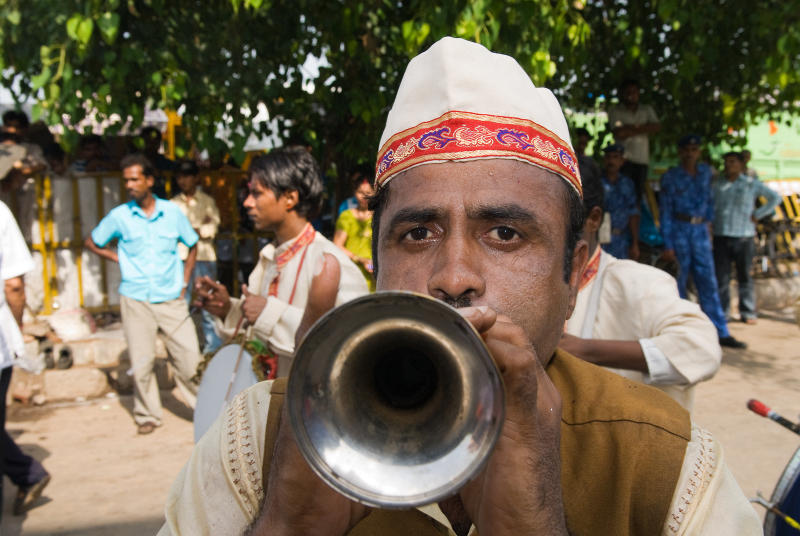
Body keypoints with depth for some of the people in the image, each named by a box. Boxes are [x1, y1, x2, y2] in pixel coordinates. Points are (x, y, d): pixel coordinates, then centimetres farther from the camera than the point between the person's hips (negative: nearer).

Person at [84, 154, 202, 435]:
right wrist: (119, 258, 4)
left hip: (171, 299, 0)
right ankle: (147, 415, 20)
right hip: (136, 300, 0)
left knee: (189, 356, -2)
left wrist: (184, 282, 7)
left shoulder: (172, 212, 2)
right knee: (141, 362, 3)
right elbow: (91, 242, 16)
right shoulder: (119, 216, 1)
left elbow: (192, 245, 15)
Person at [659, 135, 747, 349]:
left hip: (700, 230, 4)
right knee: (678, 282, 1)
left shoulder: (705, 171, 10)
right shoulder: (670, 177, -3)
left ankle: (721, 333, 6)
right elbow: (665, 211, -6)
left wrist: (708, 222, 17)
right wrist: (667, 245, -10)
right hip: (679, 231, -4)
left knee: (708, 282, 4)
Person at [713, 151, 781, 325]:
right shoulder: (717, 184, 10)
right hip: (721, 236, 2)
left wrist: (757, 215, -1)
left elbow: (775, 198, 6)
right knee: (721, 276, 1)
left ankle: (748, 313, 11)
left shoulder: (752, 184, 4)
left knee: (745, 276, 3)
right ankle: (721, 312, 9)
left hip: (744, 237, -2)